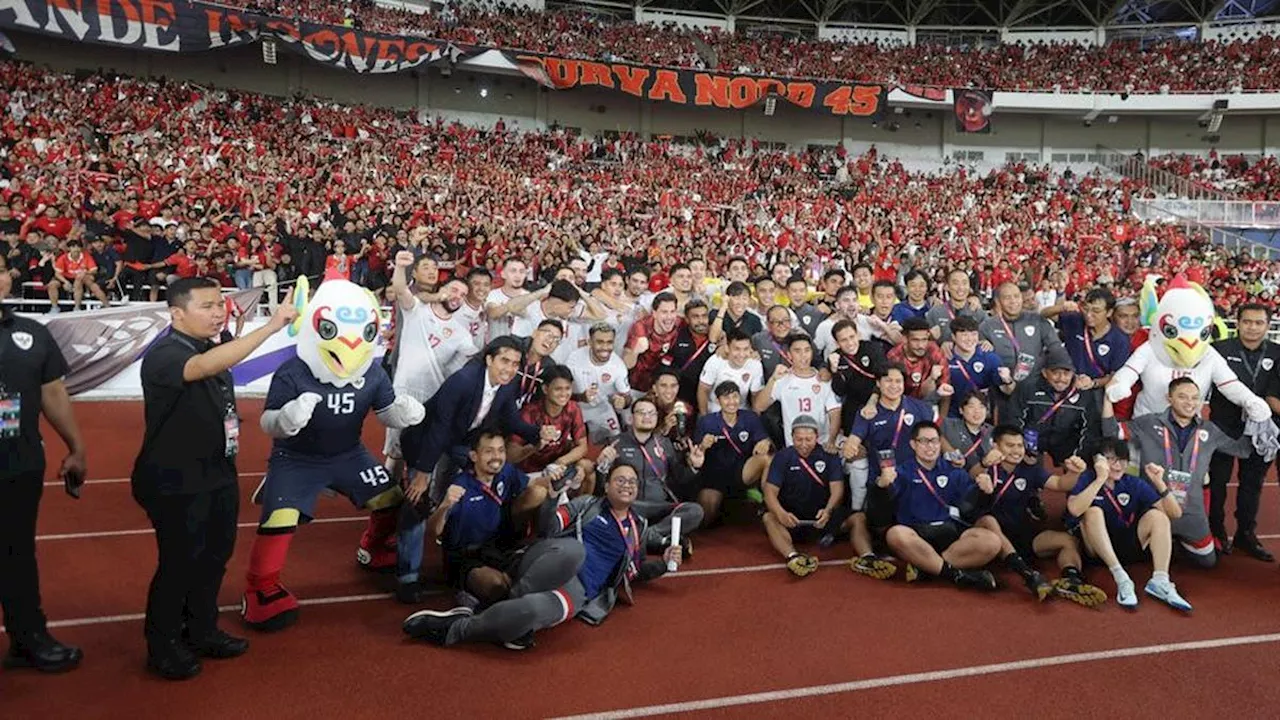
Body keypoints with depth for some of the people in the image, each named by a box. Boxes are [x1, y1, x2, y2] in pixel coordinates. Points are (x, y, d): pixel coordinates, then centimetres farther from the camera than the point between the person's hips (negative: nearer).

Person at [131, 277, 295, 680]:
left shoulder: (216, 350, 5)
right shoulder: (163, 356, -21)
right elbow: (205, 367, -41)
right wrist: (271, 326, -45)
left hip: (217, 474, 8)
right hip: (174, 480, -8)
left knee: (215, 555, 16)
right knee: (179, 562, 1)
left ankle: (202, 632, 34)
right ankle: (163, 647, 20)